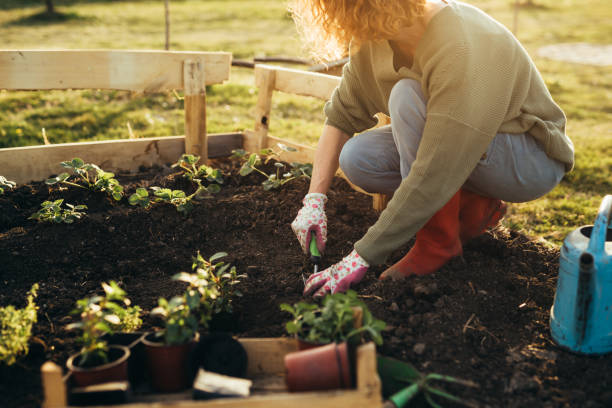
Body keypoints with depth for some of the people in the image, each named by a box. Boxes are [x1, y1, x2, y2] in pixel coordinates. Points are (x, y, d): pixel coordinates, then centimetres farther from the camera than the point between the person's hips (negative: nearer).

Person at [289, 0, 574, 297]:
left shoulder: (465, 52, -35)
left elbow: (433, 176, -37)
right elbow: (341, 115, -2)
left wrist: (361, 258, -33)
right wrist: (314, 200, -12)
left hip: (532, 160, -7)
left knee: (408, 96, -30)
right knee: (356, 158, -15)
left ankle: (439, 242, -17)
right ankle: (473, 206, 2)